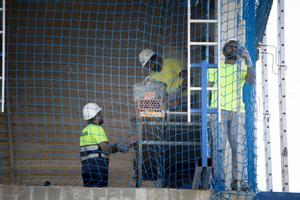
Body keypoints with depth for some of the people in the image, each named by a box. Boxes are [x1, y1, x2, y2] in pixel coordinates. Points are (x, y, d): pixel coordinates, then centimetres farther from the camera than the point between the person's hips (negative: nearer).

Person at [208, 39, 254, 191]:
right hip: (218, 110, -1)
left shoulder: (242, 68, 14)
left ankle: (239, 181, -6)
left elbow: (251, 81, -6)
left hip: (237, 111, 1)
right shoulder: (215, 68, 16)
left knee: (238, 146, -6)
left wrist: (248, 59, -16)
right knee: (219, 145, -7)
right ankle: (219, 180, -8)